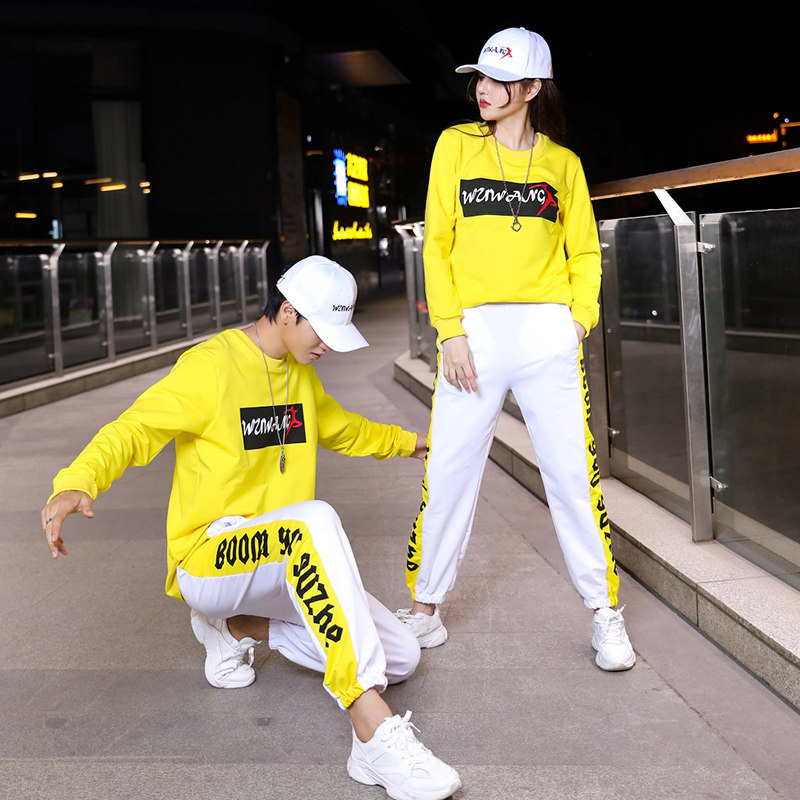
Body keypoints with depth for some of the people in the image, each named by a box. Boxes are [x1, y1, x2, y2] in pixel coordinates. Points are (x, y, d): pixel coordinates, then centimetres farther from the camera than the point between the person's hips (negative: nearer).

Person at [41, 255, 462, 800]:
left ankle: (237, 627, 11)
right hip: (205, 563, -8)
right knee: (315, 517, -40)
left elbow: (344, 430, 33)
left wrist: (409, 442, 43)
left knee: (402, 657, -3)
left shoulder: (299, 373, 13)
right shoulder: (211, 365, -12)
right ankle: (375, 734, -45)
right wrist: (77, 484, -42)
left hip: (281, 564, 8)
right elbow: (132, 430, -23)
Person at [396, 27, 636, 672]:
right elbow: (437, 244, 4)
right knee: (449, 472, 1)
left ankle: (604, 611, 12)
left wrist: (579, 318, -1)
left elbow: (584, 251, 15)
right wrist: (449, 331, -5)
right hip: (473, 330, 0)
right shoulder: (457, 145, 8)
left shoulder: (562, 162, 11)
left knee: (573, 471, -1)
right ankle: (426, 604, 17)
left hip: (547, 333, 0)